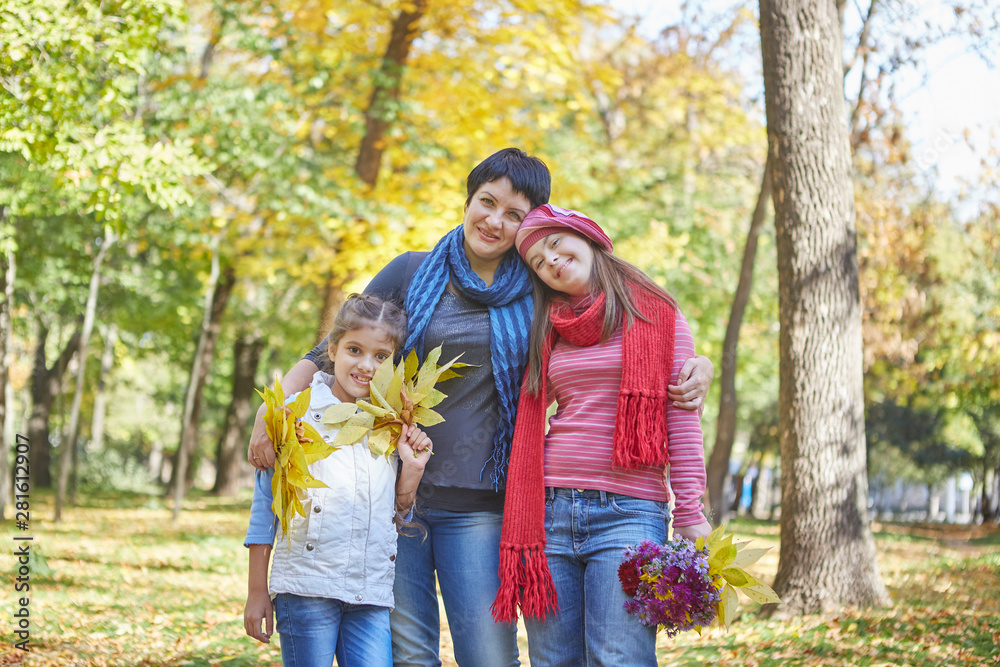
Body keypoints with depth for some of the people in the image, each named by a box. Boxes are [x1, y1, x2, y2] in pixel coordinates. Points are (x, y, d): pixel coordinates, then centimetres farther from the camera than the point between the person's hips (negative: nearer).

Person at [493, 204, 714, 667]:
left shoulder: (657, 315, 5)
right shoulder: (548, 330, 17)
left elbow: (683, 419, 1)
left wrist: (690, 515, -5)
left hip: (627, 511, -4)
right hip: (549, 511, 4)